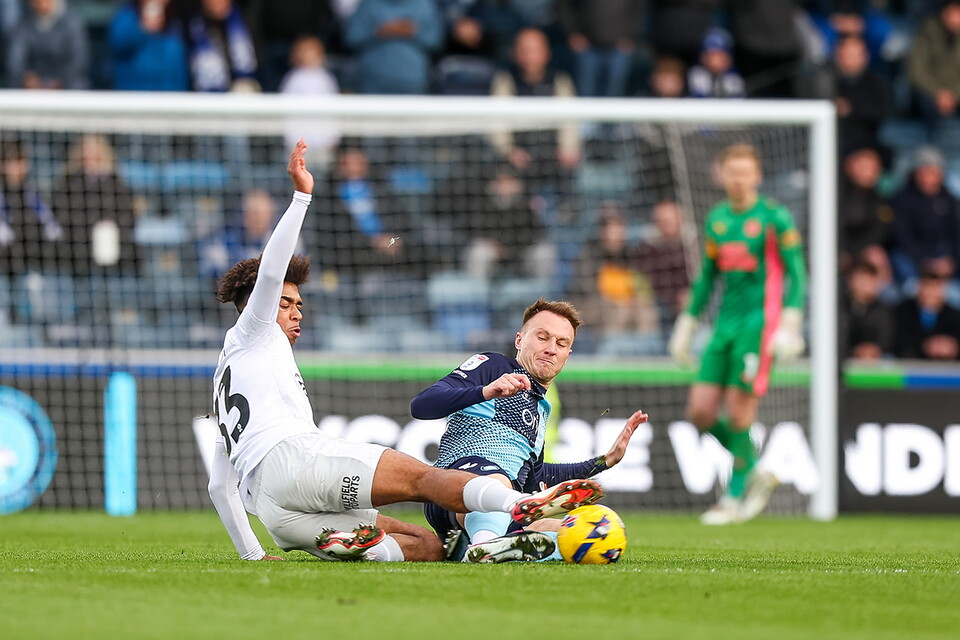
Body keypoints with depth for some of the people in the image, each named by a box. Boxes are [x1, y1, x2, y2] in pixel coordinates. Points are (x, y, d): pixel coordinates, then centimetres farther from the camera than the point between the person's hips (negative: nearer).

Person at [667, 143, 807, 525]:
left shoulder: (774, 218, -4)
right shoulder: (717, 219, 14)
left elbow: (796, 273, -7)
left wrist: (790, 323, -17)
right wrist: (687, 324, 21)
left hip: (758, 322, -6)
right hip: (725, 323, 6)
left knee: (739, 412, -10)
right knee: (701, 412, -1)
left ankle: (734, 498, 4)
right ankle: (756, 473, 18)